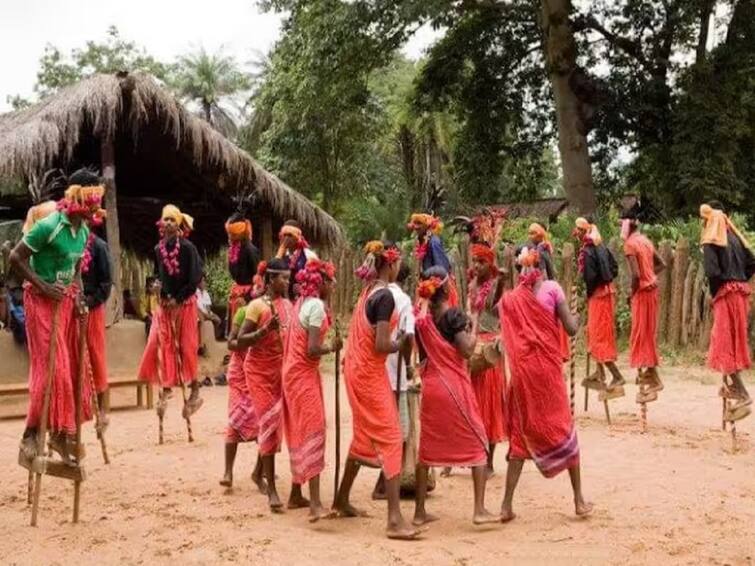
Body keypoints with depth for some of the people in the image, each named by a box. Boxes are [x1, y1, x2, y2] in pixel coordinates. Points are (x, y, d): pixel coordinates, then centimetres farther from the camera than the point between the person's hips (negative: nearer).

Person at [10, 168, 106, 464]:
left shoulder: (83, 230, 5)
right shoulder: (49, 225, -20)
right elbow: (16, 257, -16)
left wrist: (78, 296, 2)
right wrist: (44, 286, -19)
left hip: (66, 300, 8)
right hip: (42, 300, -8)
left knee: (70, 367, 9)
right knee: (50, 368, -10)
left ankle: (61, 432, 21)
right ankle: (31, 435, 3)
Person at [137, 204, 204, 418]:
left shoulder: (187, 248, -10)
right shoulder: (158, 249, 4)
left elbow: (194, 278, -12)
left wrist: (178, 299, -12)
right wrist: (162, 294, 0)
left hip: (184, 303, -4)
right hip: (165, 303, 5)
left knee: (186, 347, -1)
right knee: (163, 345, -1)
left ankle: (194, 392, 9)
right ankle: (166, 389, 8)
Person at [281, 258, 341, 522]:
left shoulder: (302, 302, 12)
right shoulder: (317, 305, -16)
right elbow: (313, 350, -21)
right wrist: (332, 347, -5)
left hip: (295, 371, 10)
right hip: (304, 374, -10)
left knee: (301, 432, 17)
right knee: (313, 431, -15)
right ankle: (315, 503, -22)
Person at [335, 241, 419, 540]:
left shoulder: (368, 291, 9)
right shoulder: (385, 296, -18)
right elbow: (381, 345, -22)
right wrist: (402, 344, -5)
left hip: (356, 368, 9)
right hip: (369, 372, -9)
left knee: (364, 435, 20)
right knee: (390, 439, -8)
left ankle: (342, 500, 32)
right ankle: (395, 520, -9)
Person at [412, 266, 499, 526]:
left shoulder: (421, 317, 4)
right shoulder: (454, 315, -12)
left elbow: (422, 354, 11)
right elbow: (467, 350, -16)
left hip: (430, 386, 5)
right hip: (455, 386, -5)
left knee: (427, 446, 12)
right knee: (477, 444, 7)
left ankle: (420, 511, 14)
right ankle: (480, 510, 4)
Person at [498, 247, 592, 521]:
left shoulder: (509, 298, 5)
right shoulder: (551, 287, -4)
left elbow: (507, 337, 4)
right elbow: (571, 329, -6)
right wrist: (574, 315, 14)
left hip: (521, 369, 2)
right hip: (548, 367, -2)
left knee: (521, 433, 9)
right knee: (563, 428, 11)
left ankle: (507, 505, 3)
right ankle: (579, 500, 17)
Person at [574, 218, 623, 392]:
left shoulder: (586, 251, -18)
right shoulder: (600, 246, 8)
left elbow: (590, 276, -21)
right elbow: (614, 266, 13)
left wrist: (588, 294, -7)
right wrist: (607, 280, 12)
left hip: (598, 294, -9)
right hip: (606, 290, 9)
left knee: (599, 335, -4)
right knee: (595, 332, 19)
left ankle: (617, 376, -5)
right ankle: (600, 372, 29)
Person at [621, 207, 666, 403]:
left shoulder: (630, 243, -16)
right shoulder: (646, 241, 10)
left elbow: (635, 274, -23)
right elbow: (661, 264, 19)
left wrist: (632, 293, -9)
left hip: (643, 291, -9)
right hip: (652, 289, 9)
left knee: (642, 335, -2)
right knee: (648, 334, 15)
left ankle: (652, 381, 1)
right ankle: (649, 376, 22)